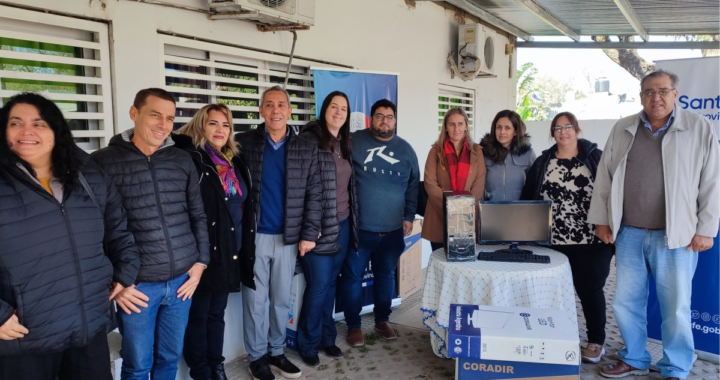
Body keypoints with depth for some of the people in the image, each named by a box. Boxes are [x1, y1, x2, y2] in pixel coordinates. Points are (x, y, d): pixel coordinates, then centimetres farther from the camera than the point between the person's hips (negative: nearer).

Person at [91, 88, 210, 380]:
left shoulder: (182, 160, 6)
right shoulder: (102, 162, -7)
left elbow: (198, 215, 12)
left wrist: (200, 262, 5)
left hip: (182, 279, 4)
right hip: (137, 285, -3)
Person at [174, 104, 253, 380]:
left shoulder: (234, 161, 13)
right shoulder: (190, 158, -9)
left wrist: (245, 243, 16)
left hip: (230, 250, 6)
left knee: (217, 312, 17)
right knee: (198, 314, 7)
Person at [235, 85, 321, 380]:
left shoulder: (307, 148, 3)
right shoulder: (243, 142, -2)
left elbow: (314, 194, 3)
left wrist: (309, 233, -2)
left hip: (289, 237, 2)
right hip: (254, 235, -2)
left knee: (282, 299, 13)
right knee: (255, 300, 8)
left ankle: (277, 351, 30)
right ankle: (257, 356, 24)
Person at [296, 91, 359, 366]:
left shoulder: (344, 144, 11)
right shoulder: (309, 139, -11)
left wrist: (352, 218, 16)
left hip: (342, 224, 7)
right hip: (320, 225, -6)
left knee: (331, 282, 15)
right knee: (318, 285, 0)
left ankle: (327, 337, 30)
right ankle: (308, 343, 18)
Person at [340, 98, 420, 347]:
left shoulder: (405, 149, 8)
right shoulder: (354, 142, -3)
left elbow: (413, 186, 13)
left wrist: (409, 217, 8)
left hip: (392, 229, 3)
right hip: (357, 227, -3)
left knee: (385, 275, 15)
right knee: (352, 276, 4)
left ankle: (382, 321, 32)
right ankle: (353, 326, 20)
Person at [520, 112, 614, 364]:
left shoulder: (596, 158, 0)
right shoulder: (543, 162, 8)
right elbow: (528, 198, 9)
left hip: (592, 241, -2)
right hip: (554, 242, 3)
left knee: (590, 290, 7)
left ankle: (596, 341, 24)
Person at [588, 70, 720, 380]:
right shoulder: (622, 129, 7)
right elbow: (604, 176, 10)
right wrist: (601, 220, 8)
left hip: (676, 236, -3)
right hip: (628, 234, 3)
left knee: (676, 307, 5)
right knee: (626, 302, 11)